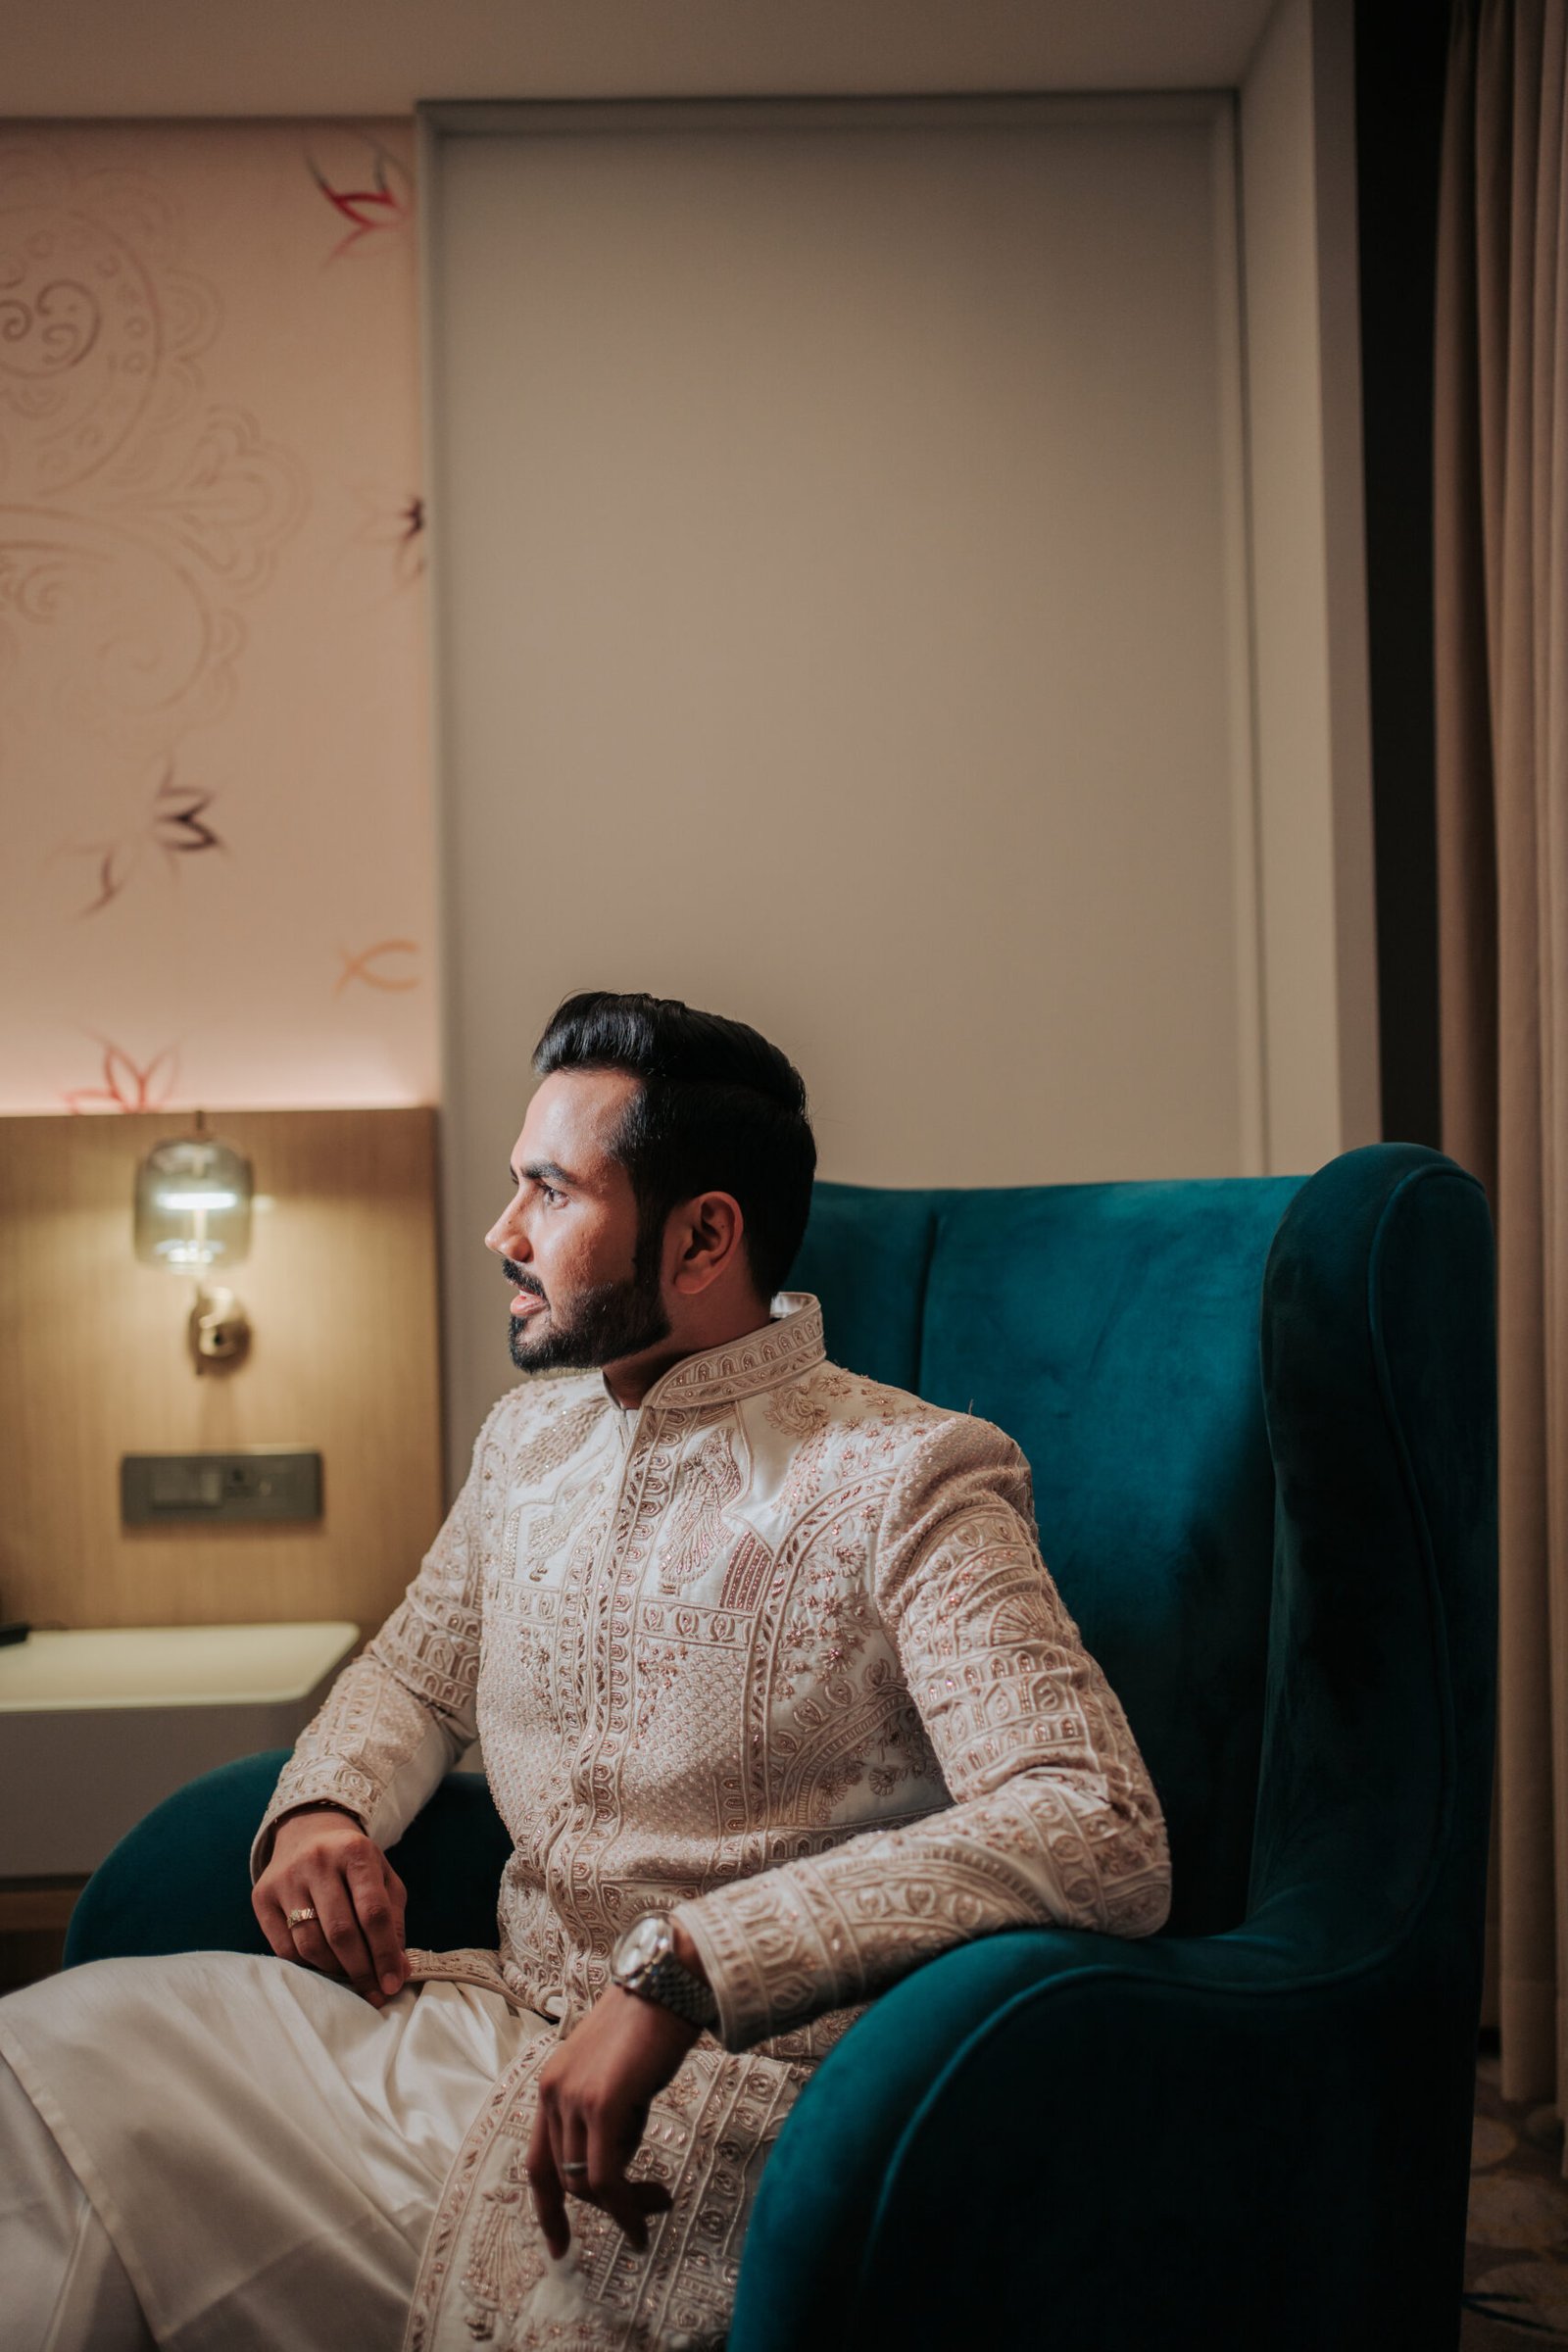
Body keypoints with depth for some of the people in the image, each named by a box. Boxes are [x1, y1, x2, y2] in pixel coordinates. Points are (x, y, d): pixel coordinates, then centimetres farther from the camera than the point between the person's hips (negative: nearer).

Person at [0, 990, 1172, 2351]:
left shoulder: (902, 1484, -15)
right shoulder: (531, 1435, 10)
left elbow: (1107, 1836, -27)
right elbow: (417, 1673, 27)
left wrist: (680, 1965, -33)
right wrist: (322, 1808, 3)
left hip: (715, 2105, -6)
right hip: (489, 2023, 7)